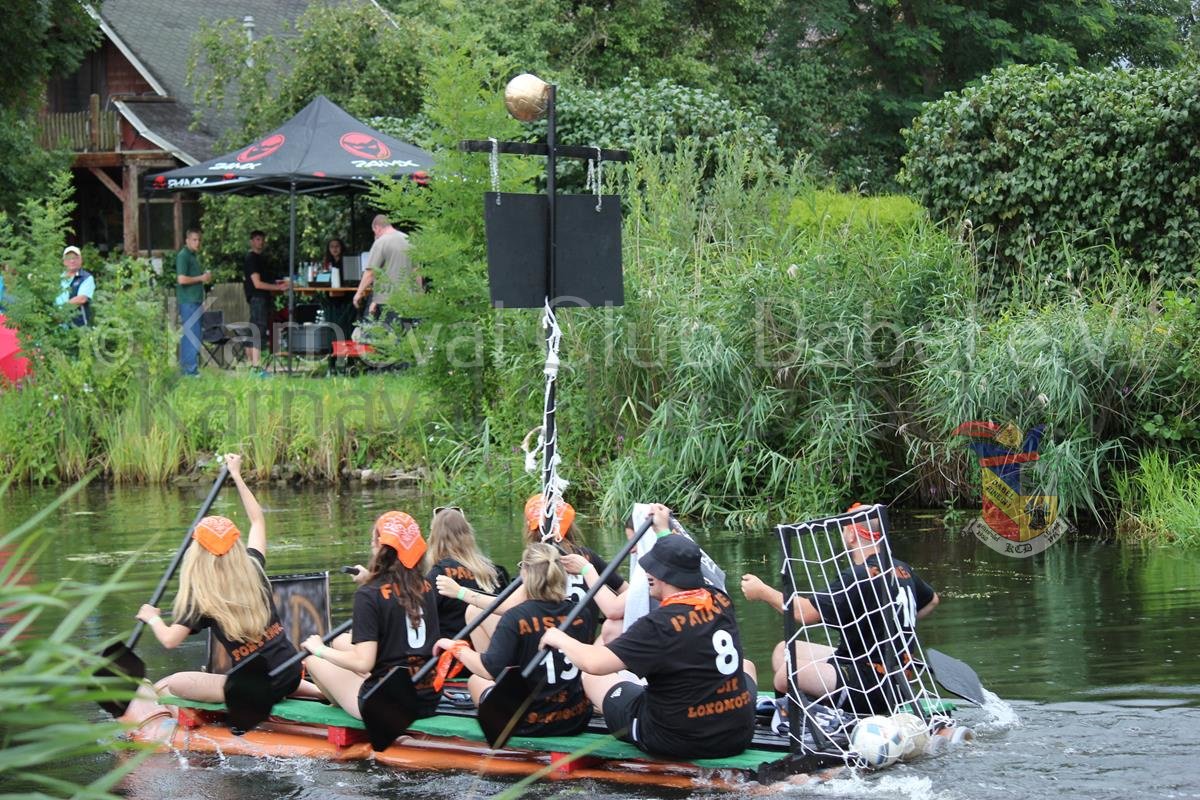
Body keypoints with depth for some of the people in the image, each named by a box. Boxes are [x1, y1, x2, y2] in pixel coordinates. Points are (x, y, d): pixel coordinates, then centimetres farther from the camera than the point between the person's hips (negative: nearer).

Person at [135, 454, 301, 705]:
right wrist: (236, 475, 31)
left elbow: (169, 640, -13)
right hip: (291, 677, 5)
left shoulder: (203, 597, -8)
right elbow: (257, 520, 23)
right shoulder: (253, 570, 6)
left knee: (164, 688, 5)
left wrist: (151, 617, 8)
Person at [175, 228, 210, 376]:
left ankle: (185, 368, 15)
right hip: (188, 302, -10)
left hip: (195, 301, 10)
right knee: (192, 335, -10)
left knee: (188, 335, 11)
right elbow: (182, 279, -20)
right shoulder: (183, 256, -11)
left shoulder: (193, 256, 19)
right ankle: (191, 369, -9)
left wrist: (205, 276, 14)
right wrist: (201, 278, -12)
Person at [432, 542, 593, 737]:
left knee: (476, 679, 27)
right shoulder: (578, 614, -6)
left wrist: (455, 647, -14)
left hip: (528, 725, -4)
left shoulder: (516, 618, -21)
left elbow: (490, 670, -29)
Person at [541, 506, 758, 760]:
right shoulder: (720, 602, -5)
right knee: (747, 665, 37)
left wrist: (560, 640, -8)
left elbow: (594, 663, -27)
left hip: (672, 742, -5)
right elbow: (686, 568, 20)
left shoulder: (659, 625, -23)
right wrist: (664, 531, 31)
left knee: (590, 676, 18)